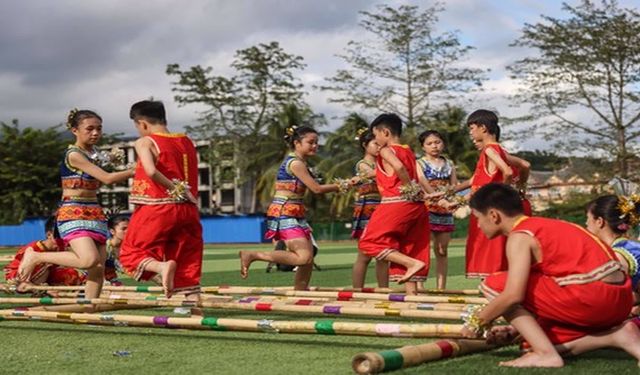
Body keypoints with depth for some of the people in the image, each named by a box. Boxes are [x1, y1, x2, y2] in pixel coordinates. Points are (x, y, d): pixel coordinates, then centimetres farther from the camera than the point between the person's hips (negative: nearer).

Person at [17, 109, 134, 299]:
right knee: (89, 259, -26)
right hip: (73, 213, -8)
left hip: (94, 213, 8)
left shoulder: (94, 154, 14)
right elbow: (107, 178, -17)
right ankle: (36, 257, -6)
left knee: (98, 270, 0)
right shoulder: (73, 155, -12)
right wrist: (134, 171, -12)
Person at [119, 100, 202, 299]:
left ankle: (162, 266, -20)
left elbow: (151, 171, -23)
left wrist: (174, 188, -14)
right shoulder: (187, 142, 12)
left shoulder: (145, 142, -6)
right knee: (187, 264, 11)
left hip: (157, 208, -6)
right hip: (188, 210, 6)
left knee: (132, 252, 8)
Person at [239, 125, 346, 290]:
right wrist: (338, 186, -1)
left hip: (293, 216, 10)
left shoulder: (298, 162, 18)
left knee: (308, 258, 11)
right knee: (304, 257, -19)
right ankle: (252, 255, -16)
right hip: (284, 215, -10)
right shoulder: (296, 163, -13)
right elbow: (317, 189, -12)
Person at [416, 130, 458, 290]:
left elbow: (454, 186, 9)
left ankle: (441, 287, 11)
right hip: (426, 208, -4)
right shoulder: (419, 163, 2)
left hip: (445, 210, 4)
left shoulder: (449, 164, 14)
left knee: (442, 250, 7)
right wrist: (437, 194, -27)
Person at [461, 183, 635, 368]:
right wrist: (518, 327, 31)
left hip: (590, 298, -9)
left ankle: (546, 354, -11)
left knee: (493, 285, -2)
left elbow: (513, 295, -17)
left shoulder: (520, 236, -6)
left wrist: (477, 322, -3)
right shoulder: (544, 225, 22)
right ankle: (617, 333, 7)